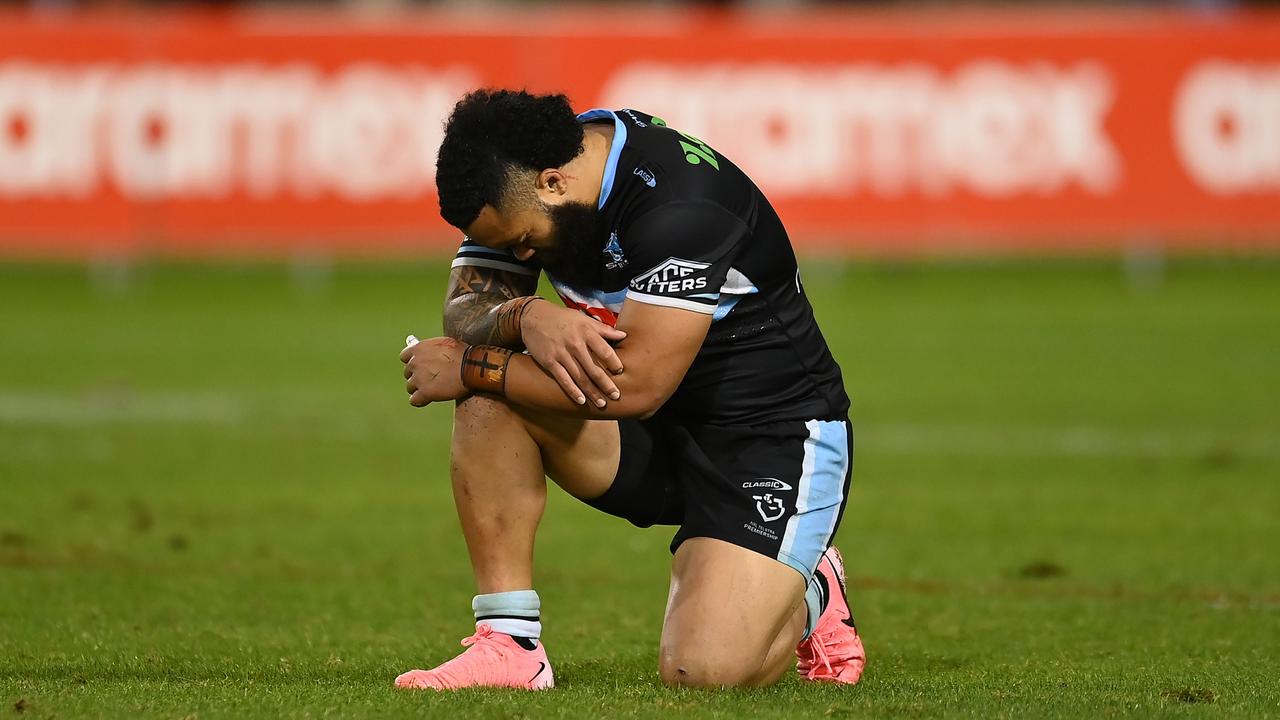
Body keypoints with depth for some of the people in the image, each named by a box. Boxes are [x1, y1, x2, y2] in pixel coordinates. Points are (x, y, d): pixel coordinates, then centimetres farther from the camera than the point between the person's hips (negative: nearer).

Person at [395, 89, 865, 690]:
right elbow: (465, 307, -6)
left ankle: (804, 593, 10)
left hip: (774, 438, -7)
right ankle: (509, 644, -11)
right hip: (652, 439, 7)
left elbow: (633, 385, -33)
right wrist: (524, 317, -30)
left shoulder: (681, 205, -30)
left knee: (701, 670, -25)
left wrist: (470, 366, -24)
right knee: (489, 393, -17)